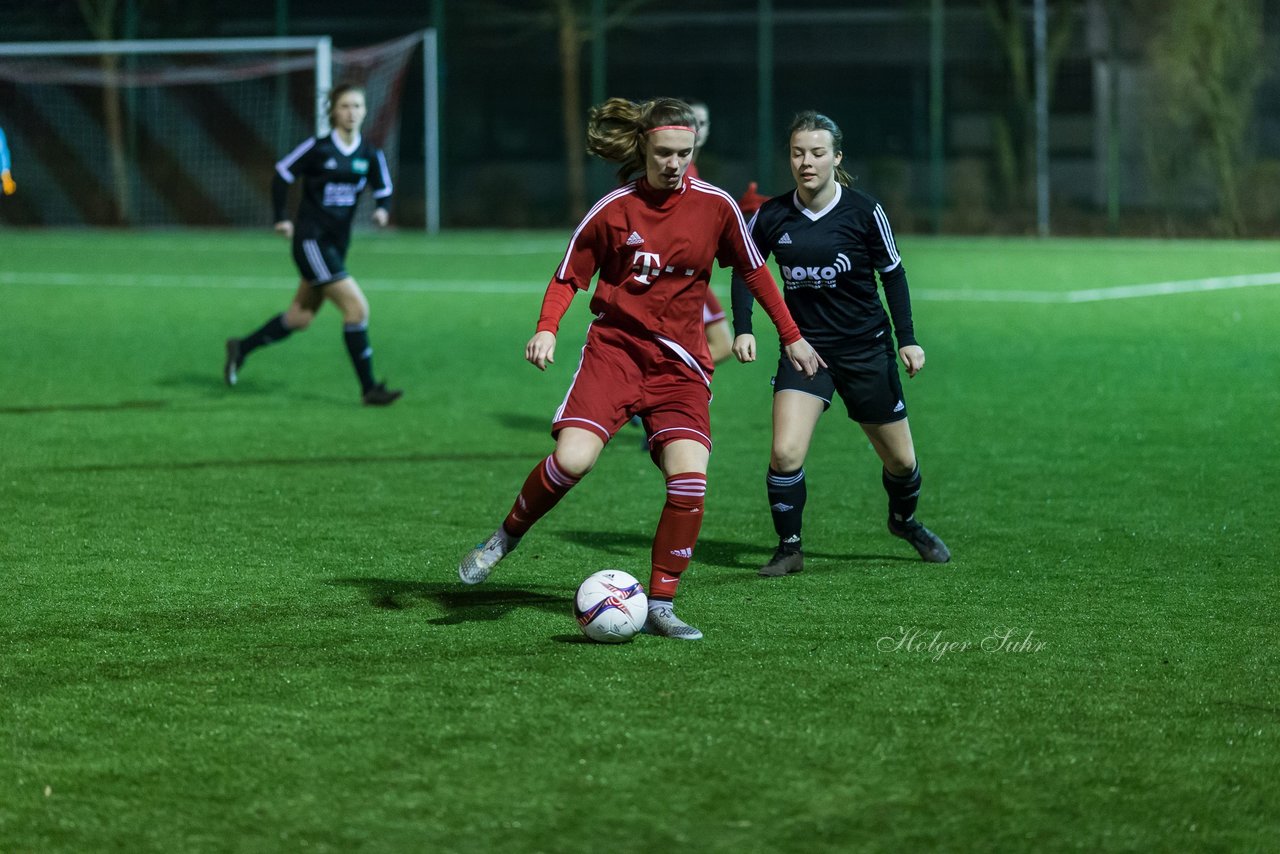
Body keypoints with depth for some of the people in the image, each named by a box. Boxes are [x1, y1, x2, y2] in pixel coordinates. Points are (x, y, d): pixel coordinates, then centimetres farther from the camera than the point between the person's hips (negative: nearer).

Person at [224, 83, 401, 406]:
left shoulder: (370, 155, 2)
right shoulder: (318, 148, -12)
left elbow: (383, 189, 12)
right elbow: (281, 175, -2)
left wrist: (382, 209, -9)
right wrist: (281, 218, -4)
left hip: (336, 243, 7)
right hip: (311, 241, -7)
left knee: (301, 317, 16)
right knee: (357, 307, -15)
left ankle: (241, 348, 35)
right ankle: (369, 389, -10)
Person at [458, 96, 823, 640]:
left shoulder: (715, 205, 1)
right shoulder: (613, 210, -3)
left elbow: (753, 271, 14)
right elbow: (569, 276, 7)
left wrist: (791, 337, 16)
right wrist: (547, 329, -11)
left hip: (680, 362, 2)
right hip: (616, 345, -2)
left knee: (689, 478, -16)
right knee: (572, 459, -22)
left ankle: (660, 607, -3)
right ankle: (506, 538, 7)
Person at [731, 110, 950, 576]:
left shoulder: (864, 212, -11)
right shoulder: (771, 216, -6)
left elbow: (892, 273, -1)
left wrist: (907, 339, -6)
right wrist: (743, 329, -3)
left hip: (866, 347, 0)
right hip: (804, 346, 1)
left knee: (900, 459, 10)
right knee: (785, 452, -18)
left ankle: (905, 521, 42)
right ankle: (789, 548, 0)